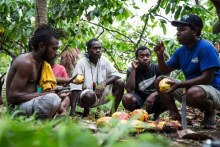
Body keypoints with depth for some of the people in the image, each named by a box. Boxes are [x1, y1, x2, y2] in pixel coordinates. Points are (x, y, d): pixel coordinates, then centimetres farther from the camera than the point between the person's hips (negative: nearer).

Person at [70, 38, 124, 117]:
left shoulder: (104, 60, 0)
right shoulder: (81, 63, -15)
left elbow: (116, 75, -6)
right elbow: (75, 87, -21)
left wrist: (104, 82, -29)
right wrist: (72, 112, -30)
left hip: (102, 93, 5)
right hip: (87, 95, -5)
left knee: (120, 83, -14)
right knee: (89, 96, -38)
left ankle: (113, 112, -7)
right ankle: (86, 111, -4)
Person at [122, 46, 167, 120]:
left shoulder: (157, 69, -2)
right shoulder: (131, 71, -3)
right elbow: (129, 90, -17)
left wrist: (153, 95, -29)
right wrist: (133, 70, -19)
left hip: (154, 100, 1)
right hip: (139, 99, 0)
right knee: (126, 97, -33)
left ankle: (157, 114, 2)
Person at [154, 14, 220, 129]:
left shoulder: (206, 48, -18)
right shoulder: (181, 51, 6)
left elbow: (207, 79, -25)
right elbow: (166, 71, 12)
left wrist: (178, 85, -28)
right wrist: (160, 56, -9)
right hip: (190, 87, 8)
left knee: (194, 92, -41)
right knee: (160, 81, -1)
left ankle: (209, 112, -7)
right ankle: (175, 115, -6)